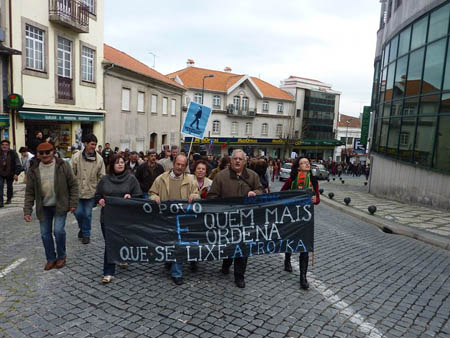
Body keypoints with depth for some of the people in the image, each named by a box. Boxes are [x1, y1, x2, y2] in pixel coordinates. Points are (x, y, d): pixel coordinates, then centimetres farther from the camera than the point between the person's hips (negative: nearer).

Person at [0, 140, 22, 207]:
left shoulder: (13, 153, -9)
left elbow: (18, 165, -9)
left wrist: (16, 174, -17)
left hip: (10, 174, -1)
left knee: (9, 187, 15)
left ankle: (9, 199, 36)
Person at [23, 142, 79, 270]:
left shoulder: (63, 166, -10)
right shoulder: (33, 169, -2)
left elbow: (73, 185, -5)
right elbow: (29, 192, 2)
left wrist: (73, 203, -9)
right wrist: (27, 210, -4)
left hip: (60, 205, -3)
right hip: (44, 207, 3)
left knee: (58, 230, -11)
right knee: (45, 233, 7)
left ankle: (61, 256, 14)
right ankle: (51, 259, 25)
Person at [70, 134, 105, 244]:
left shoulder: (99, 159, -5)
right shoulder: (76, 157, -7)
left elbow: (101, 177, 0)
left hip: (91, 192, 0)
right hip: (78, 190, 0)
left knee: (87, 214, 8)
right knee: (78, 212, 4)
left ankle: (86, 234, 27)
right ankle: (82, 228, 35)